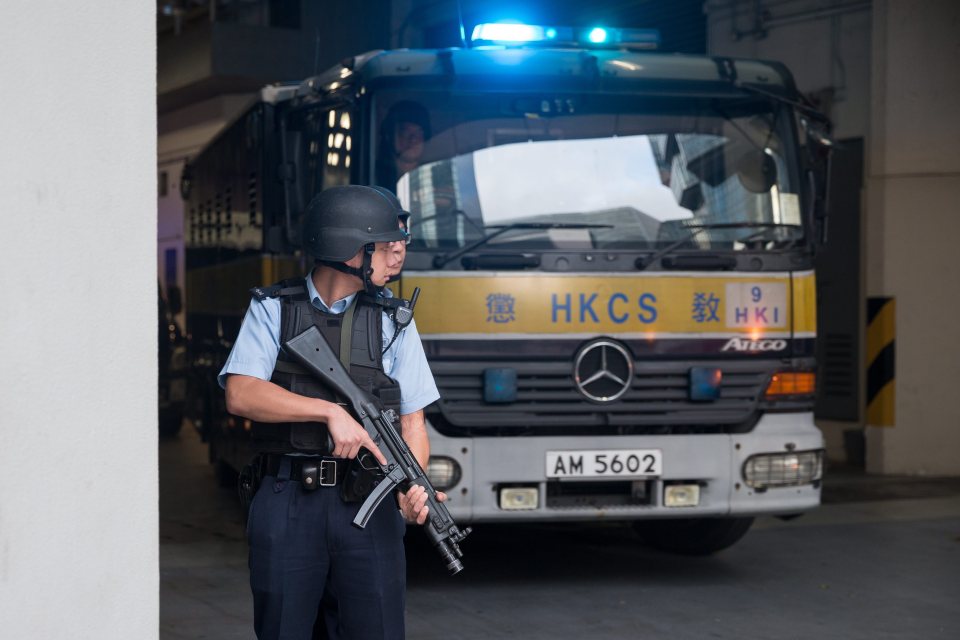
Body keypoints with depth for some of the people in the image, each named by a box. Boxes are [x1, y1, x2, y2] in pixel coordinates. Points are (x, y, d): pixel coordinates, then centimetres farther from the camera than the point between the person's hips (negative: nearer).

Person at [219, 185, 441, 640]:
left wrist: (413, 485, -13)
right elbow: (241, 395, -9)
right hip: (286, 505, -1)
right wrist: (330, 410, -19)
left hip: (367, 506, 1)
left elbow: (412, 421, 7)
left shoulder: (392, 321, 10)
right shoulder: (272, 310, 5)